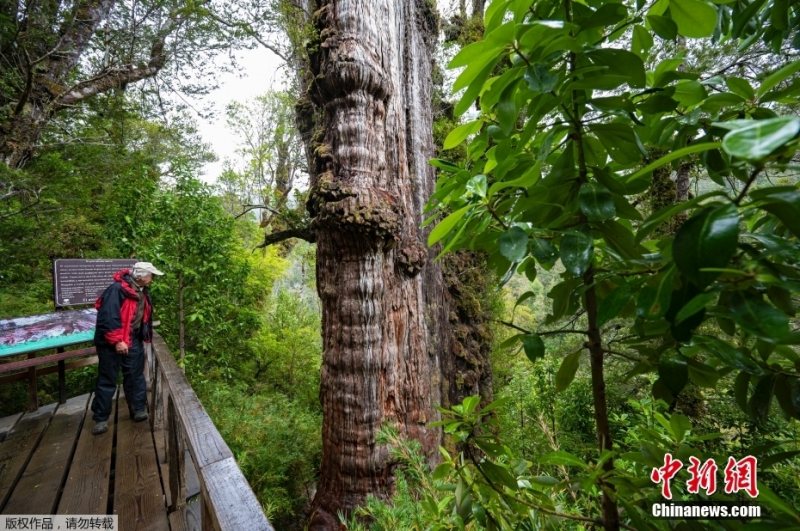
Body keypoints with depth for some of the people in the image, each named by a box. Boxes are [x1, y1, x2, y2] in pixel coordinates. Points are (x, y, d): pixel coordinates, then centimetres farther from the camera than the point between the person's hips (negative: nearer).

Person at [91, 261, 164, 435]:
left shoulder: (142, 292, 6)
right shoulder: (117, 289, -21)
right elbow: (108, 316, -25)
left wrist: (145, 336, 16)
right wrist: (116, 340, -25)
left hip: (133, 341, 7)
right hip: (112, 343, -7)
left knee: (135, 376, 13)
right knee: (107, 381, 4)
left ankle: (139, 409, 24)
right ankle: (101, 418, 18)